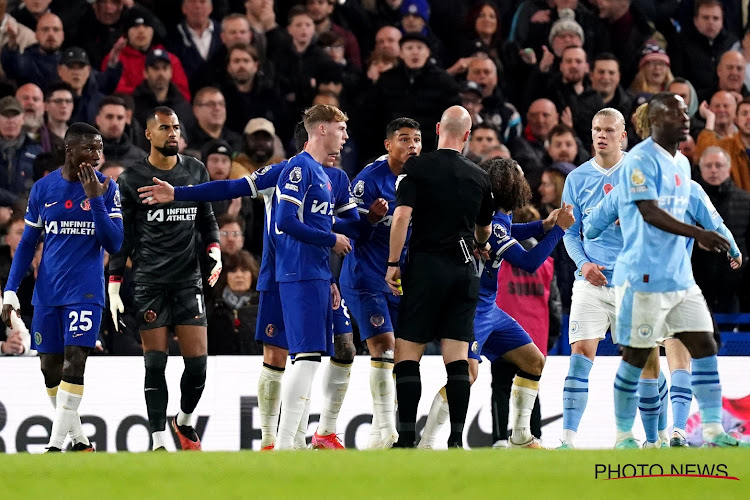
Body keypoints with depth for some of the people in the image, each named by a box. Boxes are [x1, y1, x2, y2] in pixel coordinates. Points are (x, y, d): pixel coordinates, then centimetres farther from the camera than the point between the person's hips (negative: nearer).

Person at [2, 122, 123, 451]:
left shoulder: (106, 188, -2)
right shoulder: (42, 189, 4)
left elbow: (114, 244, -8)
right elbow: (27, 244, 10)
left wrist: (95, 199, -17)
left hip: (85, 291, -3)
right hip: (47, 294, 3)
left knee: (74, 361, -15)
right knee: (50, 368, 4)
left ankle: (56, 444, -16)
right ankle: (78, 438, 18)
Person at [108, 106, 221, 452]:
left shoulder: (196, 171, 10)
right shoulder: (131, 179, 1)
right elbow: (121, 236, 2)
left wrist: (214, 248, 0)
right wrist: (114, 285, -4)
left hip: (189, 279, 2)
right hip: (149, 281, -2)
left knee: (197, 363, -3)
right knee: (155, 364, -5)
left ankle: (184, 421, 23)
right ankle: (159, 441, -2)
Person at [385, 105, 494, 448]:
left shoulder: (417, 168, -3)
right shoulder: (479, 177, 8)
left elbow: (402, 216, -14)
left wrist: (393, 263, -8)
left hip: (427, 266, -3)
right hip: (465, 271, 3)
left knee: (407, 353, 0)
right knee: (457, 356, 3)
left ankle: (407, 437, -7)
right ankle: (456, 439, -2)